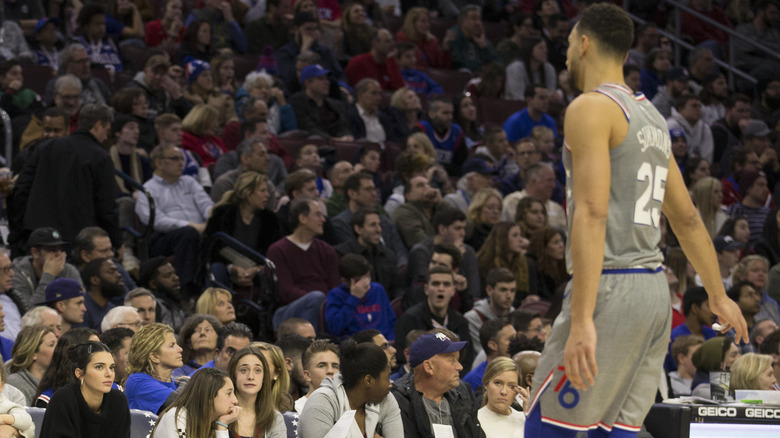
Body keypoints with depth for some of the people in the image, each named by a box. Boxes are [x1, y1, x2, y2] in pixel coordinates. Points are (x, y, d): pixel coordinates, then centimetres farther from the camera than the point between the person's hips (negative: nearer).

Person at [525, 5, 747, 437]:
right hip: (654, 287, 8)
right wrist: (718, 295, 36)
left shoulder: (591, 108, -9)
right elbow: (687, 218, 25)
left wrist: (581, 320, -26)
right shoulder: (651, 117, 18)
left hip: (611, 288, -8)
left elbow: (592, 214, -19)